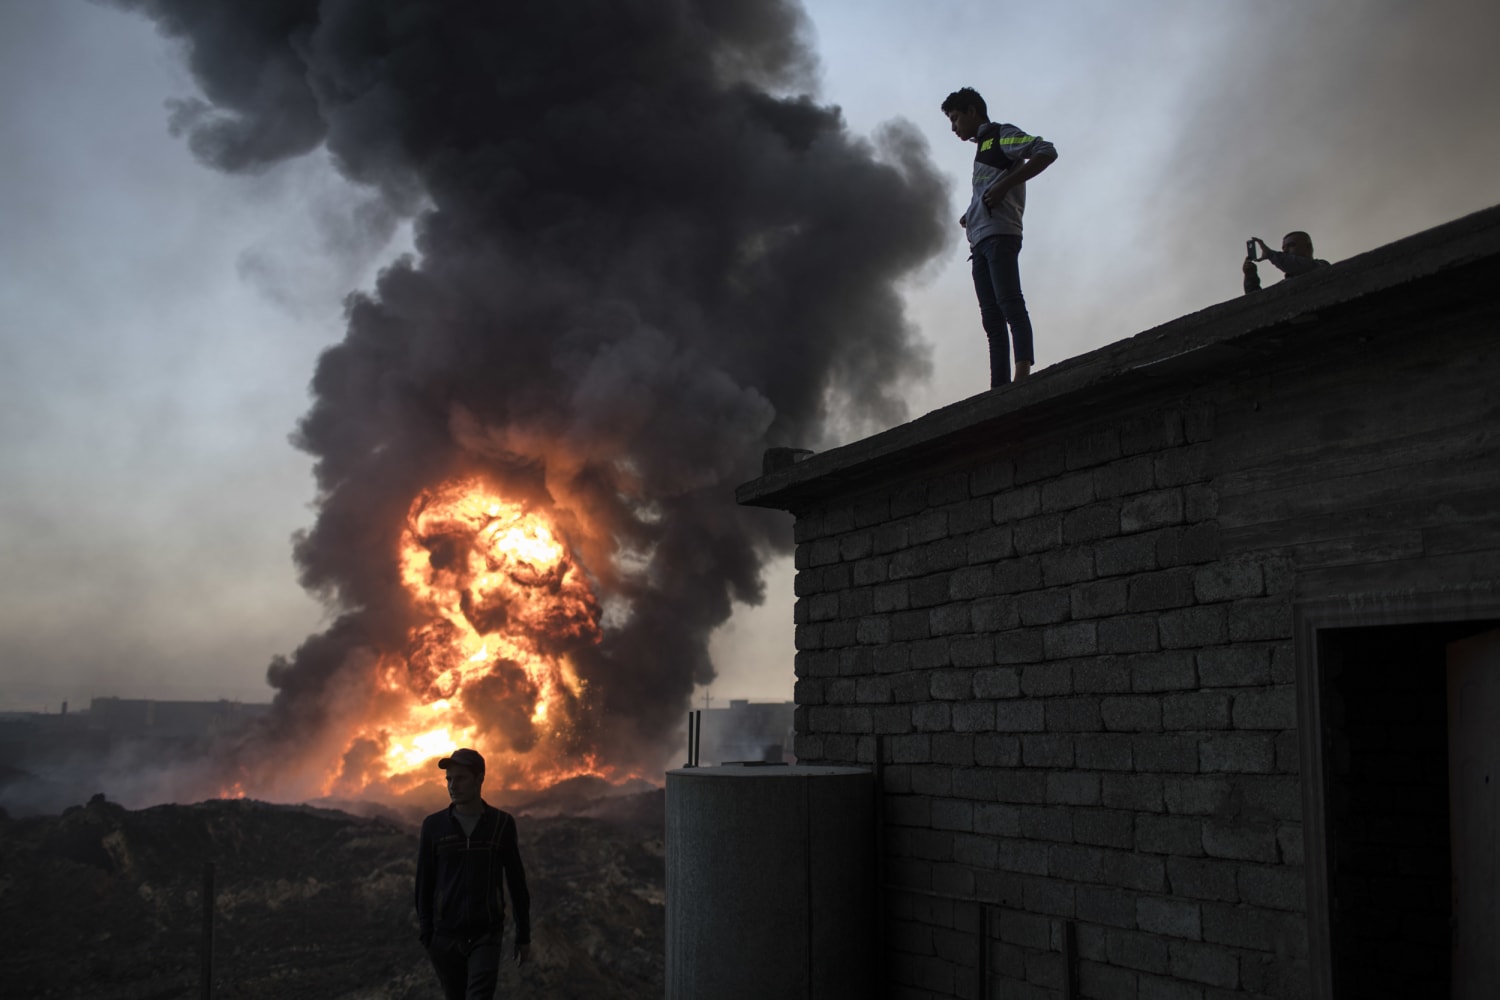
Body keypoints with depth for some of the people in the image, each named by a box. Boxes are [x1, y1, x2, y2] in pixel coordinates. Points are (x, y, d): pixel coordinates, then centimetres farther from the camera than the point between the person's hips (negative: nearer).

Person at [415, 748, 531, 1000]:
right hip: (446, 935, 2)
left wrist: (523, 935, 6)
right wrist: (426, 934, -3)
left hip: (486, 934, -1)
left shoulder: (502, 824, 1)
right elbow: (424, 883, 3)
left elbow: (516, 882, 6)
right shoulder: (433, 826, 1)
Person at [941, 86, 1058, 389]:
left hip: (999, 234, -9)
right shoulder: (983, 148, 30)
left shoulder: (1002, 135, 6)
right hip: (980, 241, 9)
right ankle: (1000, 389, -8)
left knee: (1010, 304, -21)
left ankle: (1023, 374, -32)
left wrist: (1004, 184, -15)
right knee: (992, 318, -1)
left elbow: (1047, 151, -10)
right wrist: (971, 217, 14)